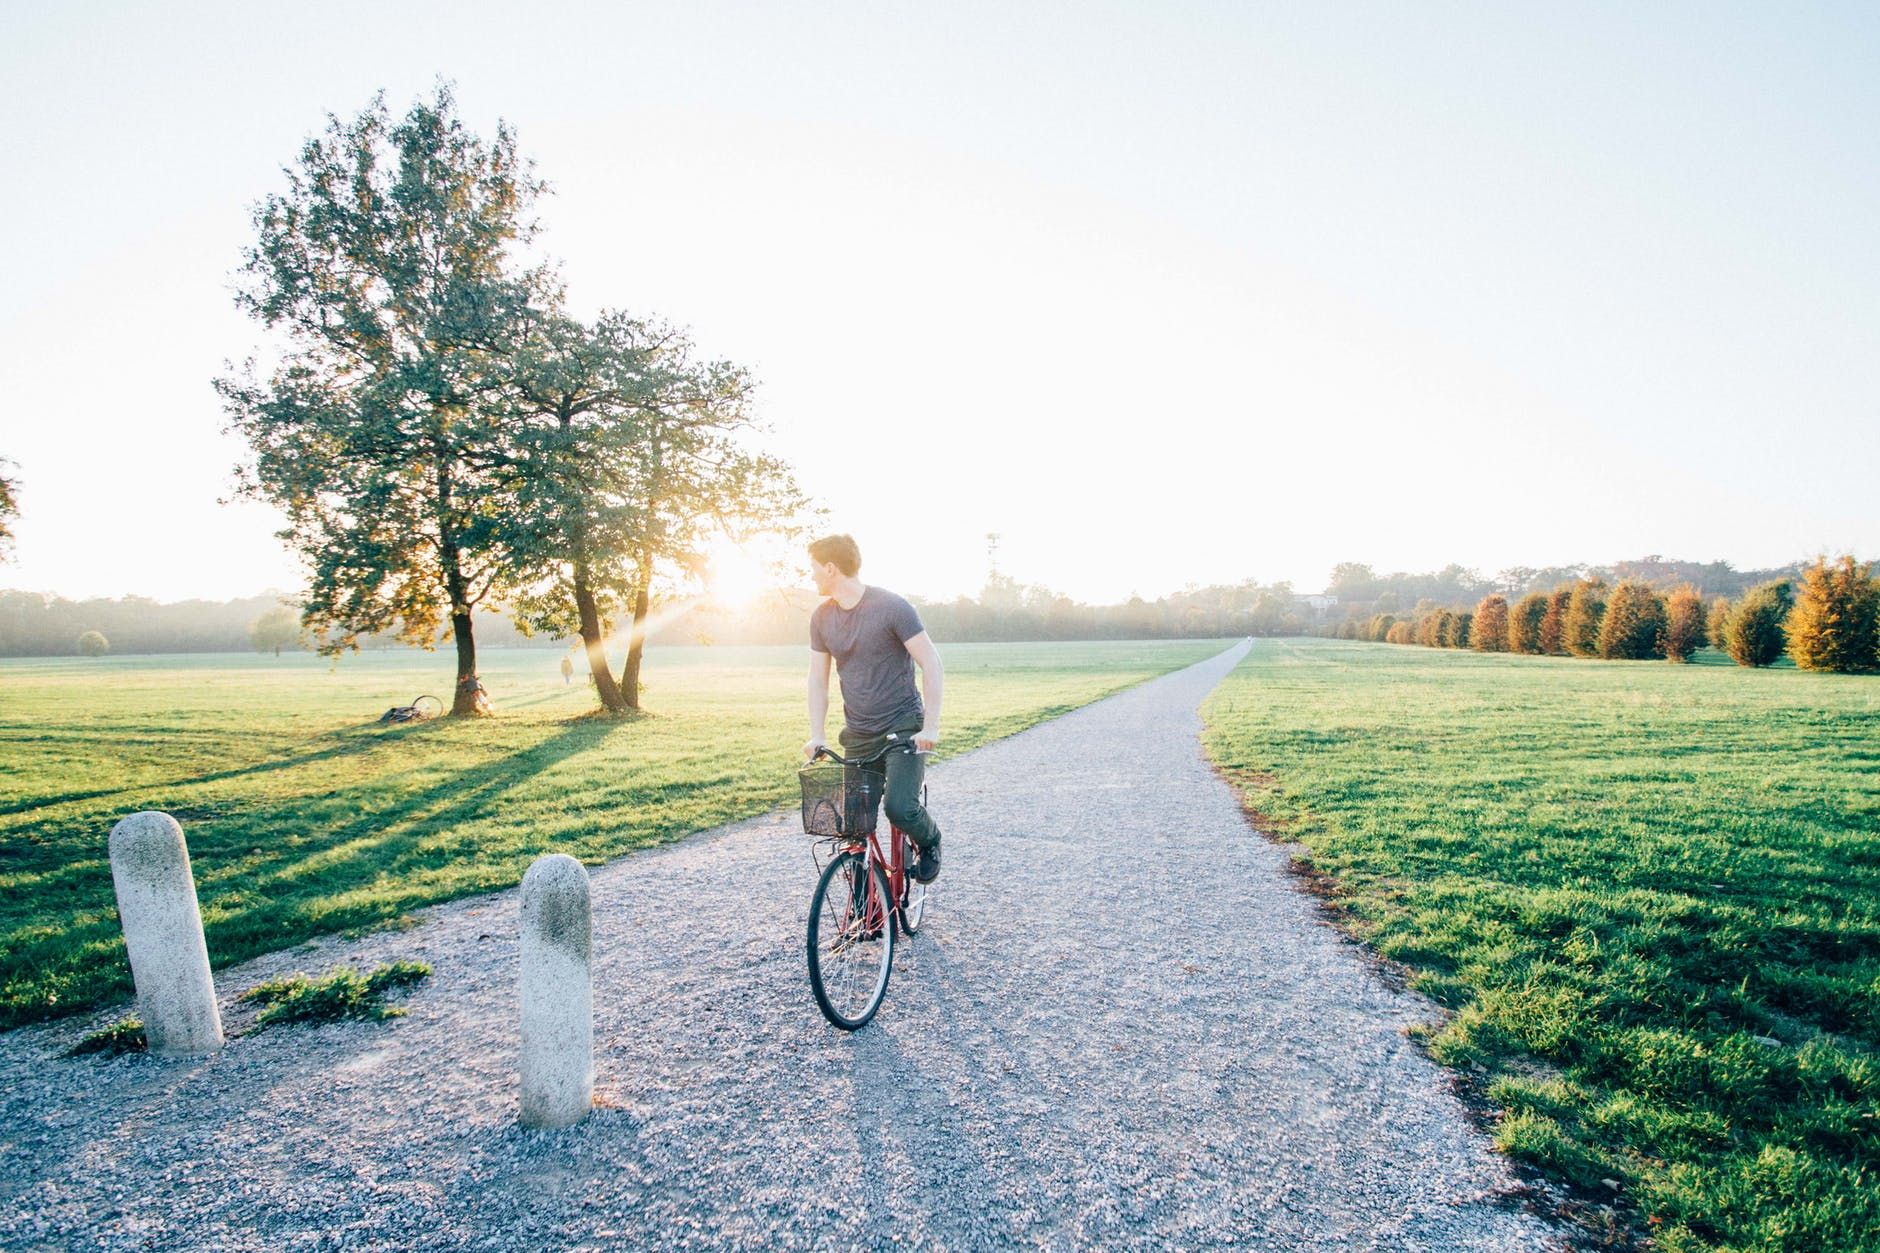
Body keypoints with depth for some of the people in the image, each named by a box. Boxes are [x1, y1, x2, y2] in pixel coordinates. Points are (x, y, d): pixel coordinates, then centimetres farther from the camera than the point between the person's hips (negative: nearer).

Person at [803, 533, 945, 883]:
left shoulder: (891, 607, -14)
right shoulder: (822, 617, 4)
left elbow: (931, 663, -13)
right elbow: (818, 680, 9)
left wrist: (931, 726, -18)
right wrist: (817, 735, -1)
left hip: (904, 726, -5)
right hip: (858, 733, 5)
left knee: (900, 807, -21)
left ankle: (929, 841, 13)